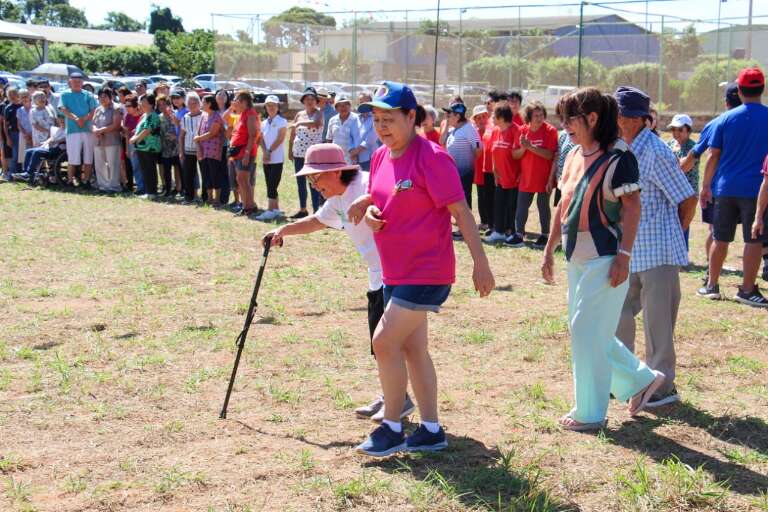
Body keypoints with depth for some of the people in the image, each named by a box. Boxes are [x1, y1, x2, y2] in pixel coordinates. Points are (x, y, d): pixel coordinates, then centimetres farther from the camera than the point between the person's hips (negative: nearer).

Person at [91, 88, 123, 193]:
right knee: (99, 164, 9)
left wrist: (101, 130, -14)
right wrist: (95, 130, -9)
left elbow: (116, 125, -13)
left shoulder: (115, 109, -4)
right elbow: (93, 123, 14)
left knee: (112, 164, -5)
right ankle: (102, 184, 17)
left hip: (112, 141, -7)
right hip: (98, 141, 7)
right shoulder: (97, 110, 17)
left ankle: (113, 185, 0)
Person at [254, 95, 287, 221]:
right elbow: (262, 139, 9)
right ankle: (276, 209, 13)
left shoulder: (282, 121, -2)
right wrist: (265, 152, -7)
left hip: (277, 158, -6)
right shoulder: (265, 123, 15)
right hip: (266, 159, 6)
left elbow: (280, 139, -11)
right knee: (270, 185, 7)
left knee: (272, 185, -13)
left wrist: (269, 151, -15)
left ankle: (270, 210, -16)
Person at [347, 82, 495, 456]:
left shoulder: (431, 157, -17)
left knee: (384, 341, -10)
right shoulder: (381, 157, 7)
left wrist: (480, 263, -18)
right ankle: (431, 431, 23)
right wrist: (369, 209, -3)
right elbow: (375, 197, 22)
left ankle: (392, 428, 5)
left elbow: (461, 211, -17)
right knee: (412, 348, 13)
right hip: (395, 271, 9)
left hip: (426, 272, -9)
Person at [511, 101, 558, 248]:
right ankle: (519, 235, 12)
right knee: (521, 206, 6)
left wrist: (531, 147, -23)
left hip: (543, 177, -4)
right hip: (526, 177, 4)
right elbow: (515, 155, 4)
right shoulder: (522, 130, 3)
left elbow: (550, 155, -18)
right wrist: (523, 148, -17)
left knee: (543, 206, 6)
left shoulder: (550, 131, -10)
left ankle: (545, 236, 17)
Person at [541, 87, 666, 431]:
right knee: (587, 332, 14)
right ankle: (641, 380, 31)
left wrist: (623, 255, -21)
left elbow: (632, 208, -15)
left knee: (588, 331, -5)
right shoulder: (574, 157, 11)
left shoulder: (617, 158, -13)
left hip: (605, 259, -9)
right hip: (578, 258, 9)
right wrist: (550, 249, 17)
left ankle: (590, 413, 8)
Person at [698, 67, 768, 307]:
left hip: (725, 188, 3)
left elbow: (713, 156, 2)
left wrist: (706, 186, 9)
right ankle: (747, 290, 2)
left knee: (720, 239, 12)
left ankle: (712, 285, 19)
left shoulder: (726, 118, 1)